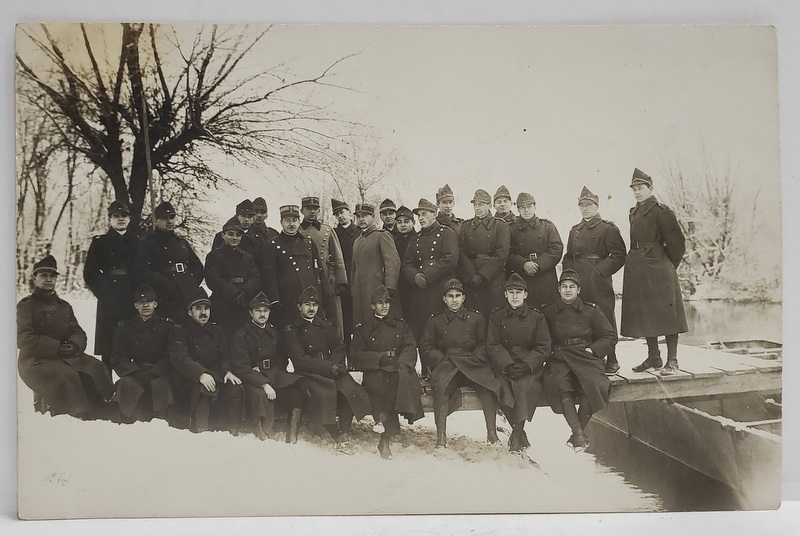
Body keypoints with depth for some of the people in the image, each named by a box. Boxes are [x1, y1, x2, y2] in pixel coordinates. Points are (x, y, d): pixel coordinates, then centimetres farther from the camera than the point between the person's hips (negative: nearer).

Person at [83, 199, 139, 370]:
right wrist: (104, 293, -5)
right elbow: (90, 274, 5)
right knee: (107, 350, -2)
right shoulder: (100, 243, 9)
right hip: (109, 304, -1)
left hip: (133, 303, 1)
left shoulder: (138, 242, 13)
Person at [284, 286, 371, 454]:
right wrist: (328, 368, -13)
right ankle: (336, 438, -27)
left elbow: (339, 349, 14)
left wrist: (333, 365, -9)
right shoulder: (291, 330, 6)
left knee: (349, 388, -27)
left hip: (331, 369, 4)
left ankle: (343, 435, -23)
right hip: (308, 373, -3)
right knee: (324, 392, -35)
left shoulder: (326, 326, 20)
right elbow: (300, 360, -5)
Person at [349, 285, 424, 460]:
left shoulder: (400, 325, 22)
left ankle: (383, 419, -33)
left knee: (401, 375, -35)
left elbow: (410, 348, 9)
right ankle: (386, 439, -34)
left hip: (398, 368, 1)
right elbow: (356, 355, 5)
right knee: (379, 386, -35)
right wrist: (381, 357, -9)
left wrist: (399, 363, -12)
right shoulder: (363, 328, 15)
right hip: (375, 372, -1)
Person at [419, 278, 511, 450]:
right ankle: (441, 436, -33)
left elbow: (484, 345, 14)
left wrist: (473, 360, -3)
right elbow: (425, 347, 11)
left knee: (490, 383, -30)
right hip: (446, 366, -1)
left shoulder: (476, 318, 17)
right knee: (440, 385, -34)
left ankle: (492, 433, -22)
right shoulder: (435, 321, 16)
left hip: (472, 365, 1)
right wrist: (444, 360, -5)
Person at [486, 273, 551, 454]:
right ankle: (521, 433, -13)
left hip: (530, 366, -1)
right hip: (504, 364, 1)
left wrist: (526, 365, -13)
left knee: (524, 384, -31)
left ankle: (516, 435, -22)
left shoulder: (537, 317, 9)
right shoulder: (497, 316, 10)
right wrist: (508, 365, -16)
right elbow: (493, 345, 2)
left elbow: (543, 348, 3)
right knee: (502, 388, -28)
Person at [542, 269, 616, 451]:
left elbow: (610, 336, 14)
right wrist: (551, 352, -2)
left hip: (586, 357, 0)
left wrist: (594, 349, 1)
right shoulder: (548, 312, 12)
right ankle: (579, 435, -30)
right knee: (560, 385, -33)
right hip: (558, 359, 0)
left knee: (592, 384, -31)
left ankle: (577, 434, -15)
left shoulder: (591, 311, 12)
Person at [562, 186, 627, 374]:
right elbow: (568, 256, 22)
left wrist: (600, 270, -14)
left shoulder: (607, 228, 1)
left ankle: (611, 361, 4)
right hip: (578, 281, 5)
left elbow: (619, 255, -6)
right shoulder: (575, 231, 19)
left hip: (599, 281, -5)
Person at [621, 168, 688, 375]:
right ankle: (653, 357, 20)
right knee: (645, 315, 10)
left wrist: (668, 265, 1)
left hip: (658, 269, -8)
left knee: (666, 314, -4)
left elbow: (677, 242, -8)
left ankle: (672, 361, 2)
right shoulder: (634, 212, 15)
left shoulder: (661, 211, -8)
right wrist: (637, 261, 16)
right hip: (637, 269, 8)